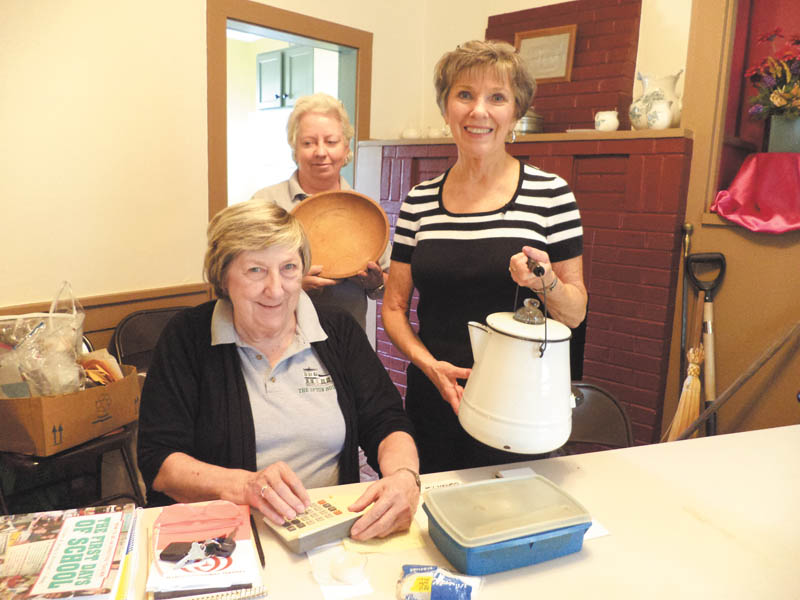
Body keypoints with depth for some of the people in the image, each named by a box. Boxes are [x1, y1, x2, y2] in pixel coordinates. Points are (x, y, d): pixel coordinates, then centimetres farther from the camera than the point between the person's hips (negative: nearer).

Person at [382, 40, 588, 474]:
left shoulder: (549, 194, -4)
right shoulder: (419, 201, 2)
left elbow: (576, 312, 0)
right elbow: (394, 307, 6)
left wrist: (546, 283, -21)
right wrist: (427, 362, -10)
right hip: (432, 403, 2)